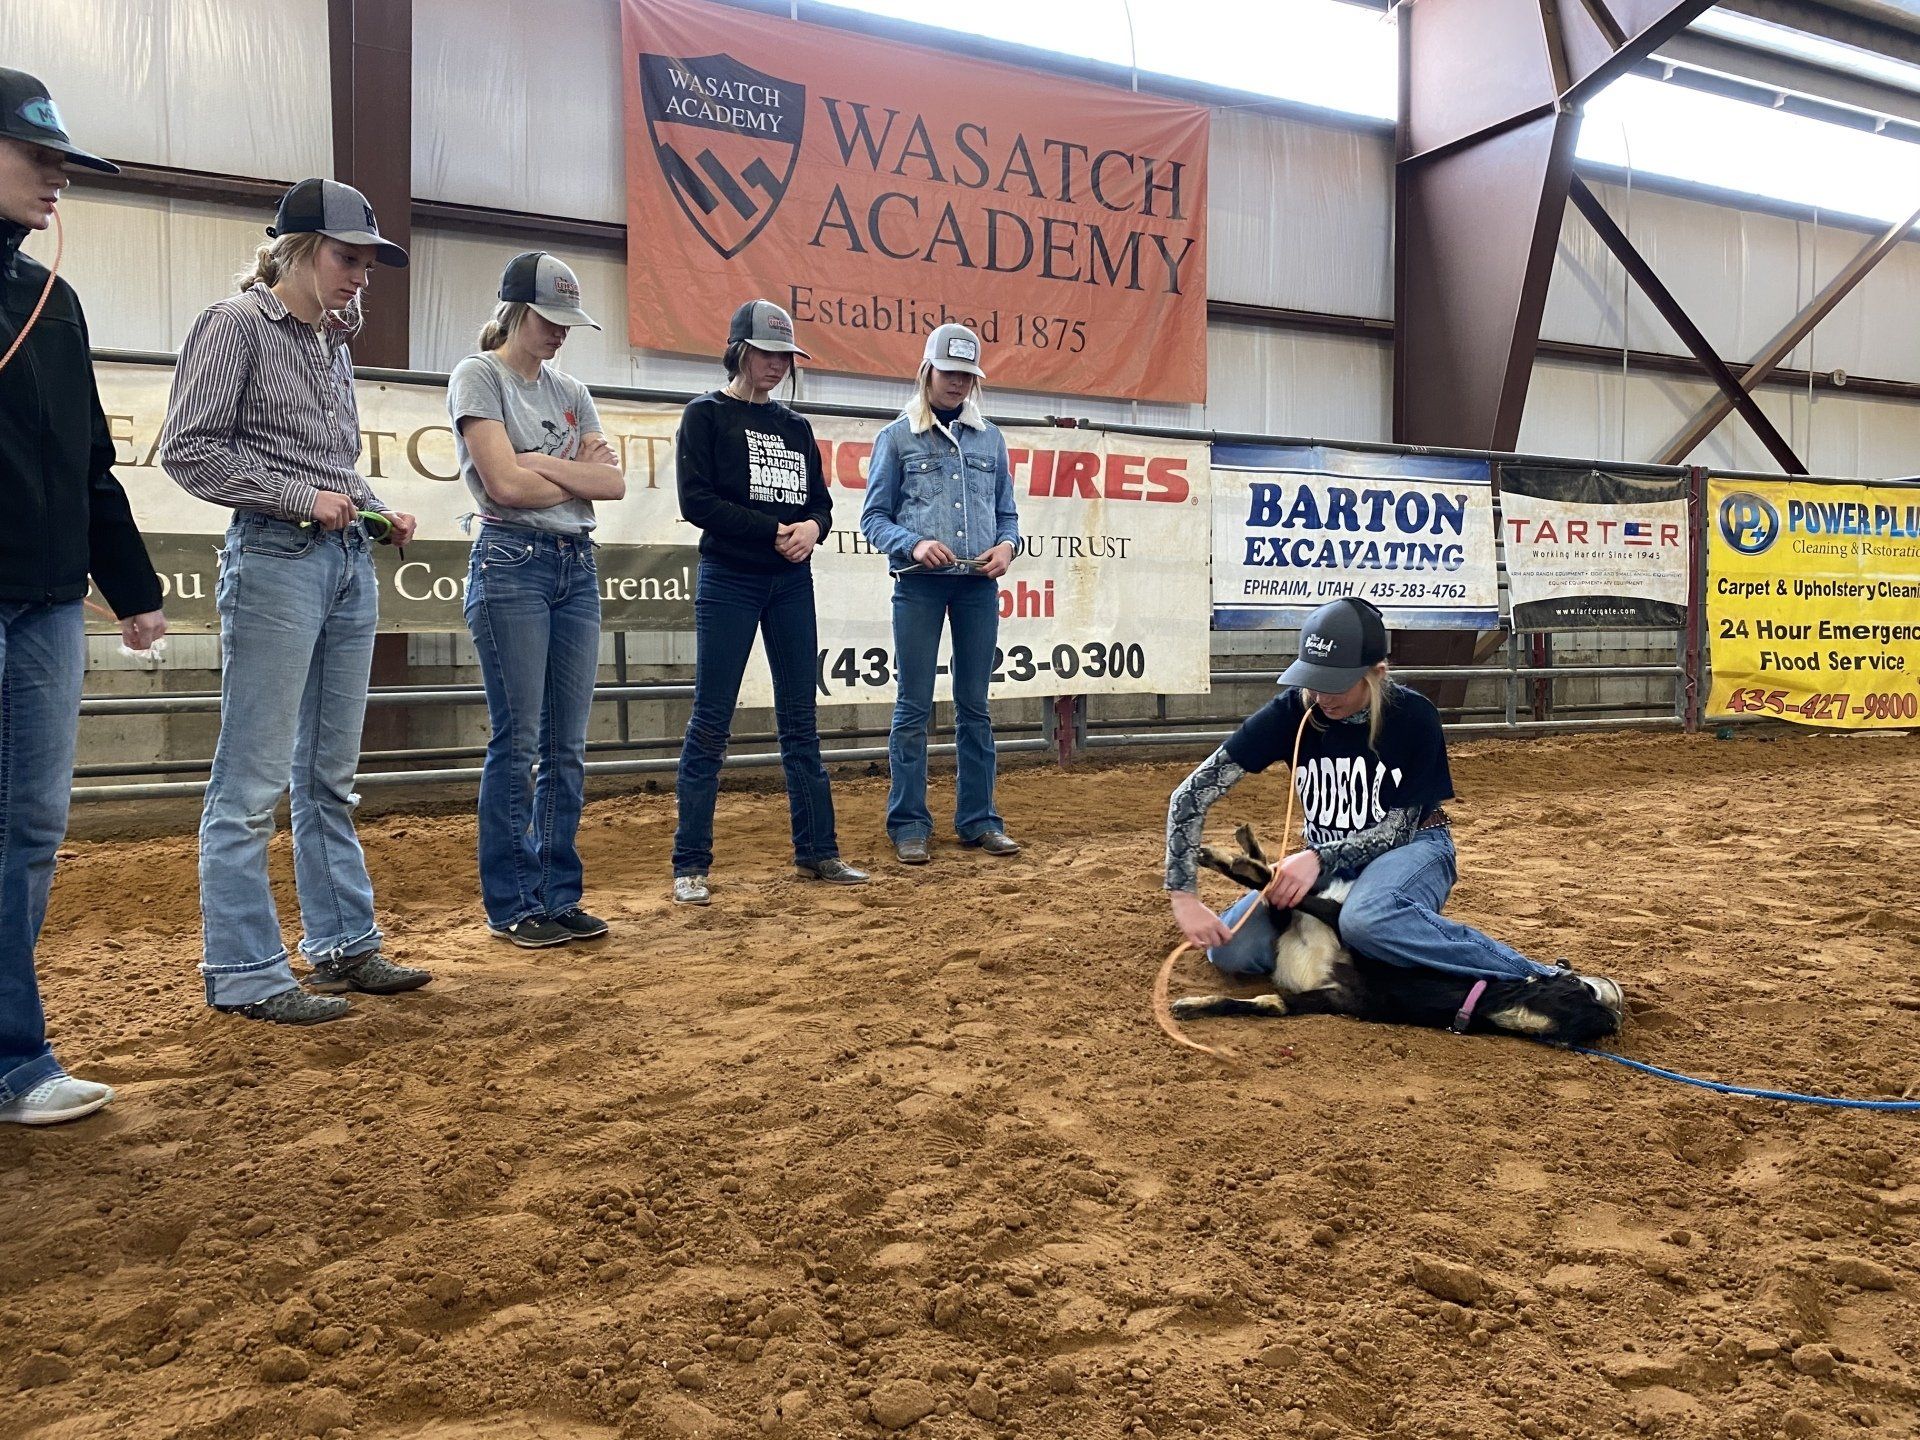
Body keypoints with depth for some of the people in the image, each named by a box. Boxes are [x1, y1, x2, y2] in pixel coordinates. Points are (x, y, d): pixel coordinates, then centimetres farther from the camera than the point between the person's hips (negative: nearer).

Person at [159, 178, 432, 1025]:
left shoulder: (333, 343, 18)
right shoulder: (238, 324, -4)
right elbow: (187, 449, -10)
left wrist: (379, 512, 6)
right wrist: (302, 500, -14)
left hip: (350, 564, 8)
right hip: (275, 561, -8)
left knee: (330, 777, 13)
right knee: (253, 782, -4)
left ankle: (343, 945, 23)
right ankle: (244, 974, 4)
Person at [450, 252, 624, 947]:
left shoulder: (569, 390, 17)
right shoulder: (479, 375, -1)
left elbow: (614, 482, 5)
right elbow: (505, 483, -13)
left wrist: (544, 462, -7)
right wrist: (580, 475, 0)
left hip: (578, 565, 6)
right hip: (512, 562, -6)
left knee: (567, 746, 6)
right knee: (517, 742, -4)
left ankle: (559, 897, 15)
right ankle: (511, 905, 6)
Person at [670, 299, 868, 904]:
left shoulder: (795, 426, 16)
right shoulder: (706, 415, 0)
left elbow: (821, 501, 14)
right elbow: (696, 500, -11)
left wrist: (812, 527, -9)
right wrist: (775, 530, -16)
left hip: (792, 583, 5)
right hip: (729, 578, -5)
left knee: (800, 722, 8)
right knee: (710, 723, -3)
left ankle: (817, 852, 15)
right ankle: (690, 865, 3)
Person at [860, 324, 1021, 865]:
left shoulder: (990, 439, 15)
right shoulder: (897, 436, 6)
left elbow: (1007, 512, 17)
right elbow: (873, 516, 2)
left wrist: (1007, 546, -4)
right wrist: (913, 544, -15)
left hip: (978, 584, 3)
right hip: (919, 583, -3)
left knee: (974, 706, 7)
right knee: (914, 707, -1)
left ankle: (978, 819, 15)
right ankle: (909, 824, 6)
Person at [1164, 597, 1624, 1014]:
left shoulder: (1414, 717, -20)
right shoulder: (1292, 712, -16)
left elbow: (1397, 829, -16)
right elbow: (1192, 793, -18)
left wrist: (1320, 858, -34)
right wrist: (1183, 894, -28)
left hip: (1413, 847, -3)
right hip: (1327, 860, 3)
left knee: (1367, 918, -40)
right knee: (1230, 950, -18)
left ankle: (1549, 981, -33)